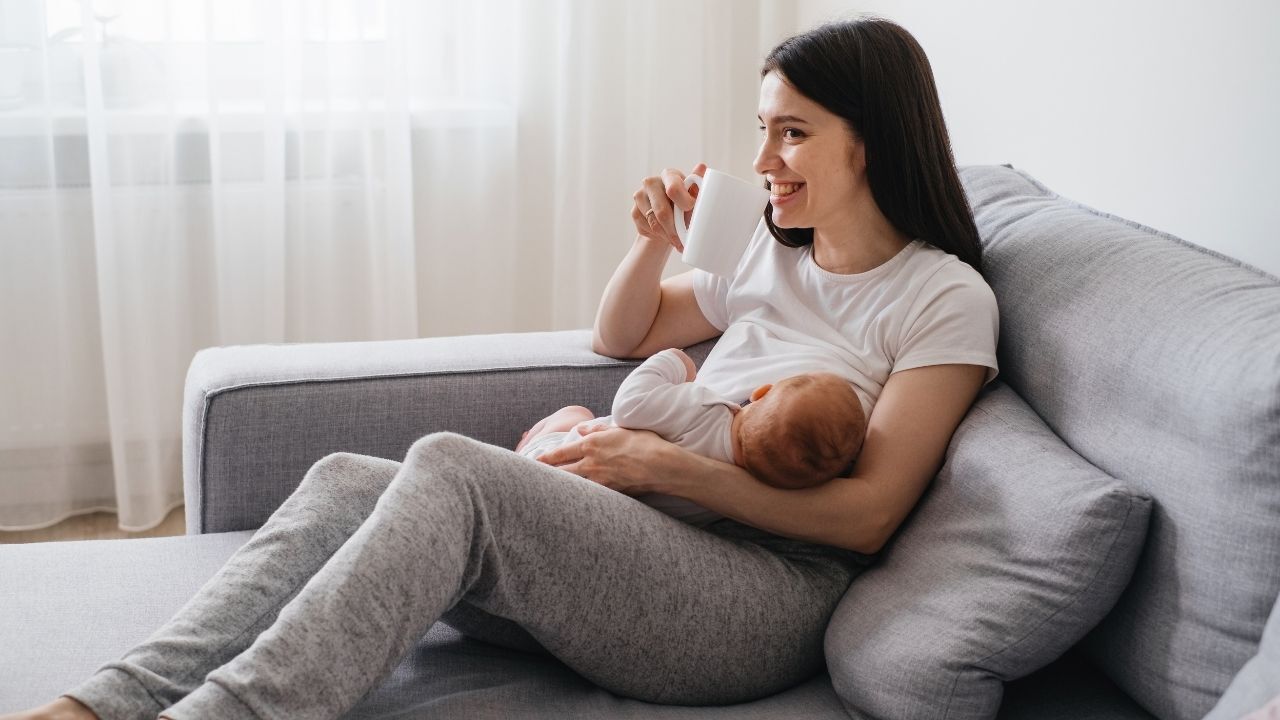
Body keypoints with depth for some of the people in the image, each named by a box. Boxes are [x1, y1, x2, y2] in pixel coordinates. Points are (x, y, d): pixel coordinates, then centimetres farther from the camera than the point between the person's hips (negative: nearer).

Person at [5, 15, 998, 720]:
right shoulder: (778, 255, 23)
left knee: (452, 468, -31)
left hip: (769, 597, -7)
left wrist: (666, 466, -13)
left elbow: (867, 514, -9)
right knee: (346, 479, -16)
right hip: (645, 540, 7)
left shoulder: (945, 297, 0)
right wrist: (656, 242, 12)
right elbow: (621, 336, 33)